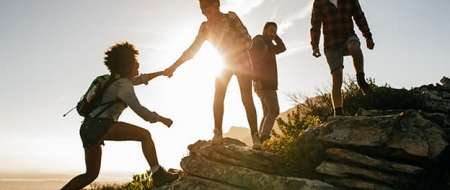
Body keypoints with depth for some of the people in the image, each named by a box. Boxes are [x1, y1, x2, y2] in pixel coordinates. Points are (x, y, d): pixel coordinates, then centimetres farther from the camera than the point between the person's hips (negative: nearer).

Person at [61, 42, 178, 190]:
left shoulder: (119, 79, 20)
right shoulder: (124, 85, -8)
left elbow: (140, 79, 38)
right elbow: (139, 110, -16)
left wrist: (161, 72, 43)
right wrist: (162, 119, -5)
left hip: (89, 128, 10)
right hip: (100, 125, -10)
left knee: (91, 174, 18)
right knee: (145, 135, -11)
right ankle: (158, 174, -17)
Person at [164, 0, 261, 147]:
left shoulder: (230, 17, -17)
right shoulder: (205, 27, -5)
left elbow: (247, 40, -20)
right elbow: (192, 49, -3)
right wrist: (174, 67, -8)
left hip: (241, 61, -4)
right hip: (225, 63, 4)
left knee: (246, 98, -10)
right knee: (218, 96, -10)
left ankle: (255, 136, -6)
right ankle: (218, 134, -6)